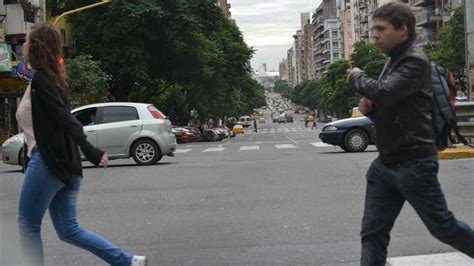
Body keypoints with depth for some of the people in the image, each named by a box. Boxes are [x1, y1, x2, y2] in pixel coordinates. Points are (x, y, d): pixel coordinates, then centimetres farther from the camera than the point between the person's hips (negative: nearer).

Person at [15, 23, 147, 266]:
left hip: (48, 162, -9)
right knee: (68, 230, 12)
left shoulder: (40, 79, -10)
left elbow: (64, 118, -21)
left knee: (28, 226, 4)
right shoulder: (52, 78, 16)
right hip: (66, 165, 9)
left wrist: (90, 151, -29)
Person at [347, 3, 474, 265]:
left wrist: (357, 77, -8)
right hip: (385, 163, 8)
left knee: (442, 226, 5)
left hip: (413, 163, -8)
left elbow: (384, 93, -28)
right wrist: (370, 108, 4)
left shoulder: (415, 61, -12)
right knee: (373, 233, 5)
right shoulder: (393, 61, 16)